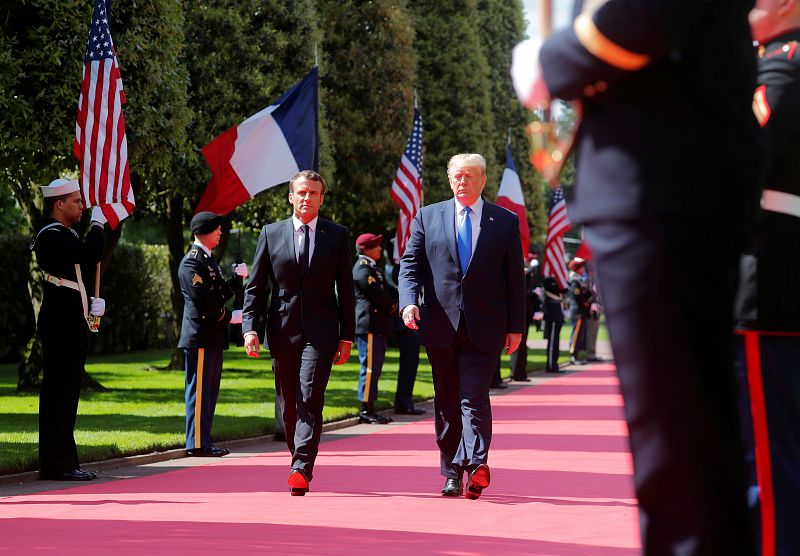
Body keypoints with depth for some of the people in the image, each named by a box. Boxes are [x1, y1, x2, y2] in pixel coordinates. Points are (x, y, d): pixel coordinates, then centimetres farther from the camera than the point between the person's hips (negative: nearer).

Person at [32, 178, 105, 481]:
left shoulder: (67, 235, 18)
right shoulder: (51, 236, -13)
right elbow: (88, 257, -26)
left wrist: (91, 303, 8)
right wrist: (97, 224, -13)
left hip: (72, 325, 10)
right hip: (61, 327, -10)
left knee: (66, 394, 12)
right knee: (58, 393, -8)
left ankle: (63, 461, 17)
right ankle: (56, 464, -7)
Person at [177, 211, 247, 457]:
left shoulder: (208, 260, 19)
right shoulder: (192, 262, -13)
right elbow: (202, 300, -20)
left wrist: (237, 277, 8)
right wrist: (231, 317, -12)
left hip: (213, 338, 10)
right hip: (200, 337, -10)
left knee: (209, 391, 12)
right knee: (199, 391, -7)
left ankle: (204, 440, 17)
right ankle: (197, 443, -4)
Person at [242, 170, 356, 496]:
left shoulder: (337, 236, 6)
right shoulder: (271, 234, 8)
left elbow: (346, 289, 8)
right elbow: (255, 287, 7)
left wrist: (347, 336, 3)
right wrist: (250, 327, -5)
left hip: (320, 331, -2)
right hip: (282, 330, 2)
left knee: (310, 398, -15)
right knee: (287, 404, 8)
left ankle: (301, 469, -19)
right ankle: (300, 459, 25)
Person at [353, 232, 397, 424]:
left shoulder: (373, 267, 20)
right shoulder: (362, 268, -13)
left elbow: (387, 289, 20)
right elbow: (375, 291, -19)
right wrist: (391, 306, -4)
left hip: (378, 326, 10)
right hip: (369, 324, -10)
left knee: (375, 367, 11)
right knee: (370, 366, -9)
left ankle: (370, 408, 15)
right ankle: (366, 410, -6)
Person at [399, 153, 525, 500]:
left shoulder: (506, 221, 6)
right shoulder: (427, 217, 9)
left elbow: (515, 277, 7)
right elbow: (410, 264, 6)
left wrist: (516, 326, 3)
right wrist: (409, 301, -12)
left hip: (484, 328, -2)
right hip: (441, 327, 2)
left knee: (474, 397, -14)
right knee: (447, 403, 8)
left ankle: (476, 464, -23)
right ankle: (452, 473, 15)